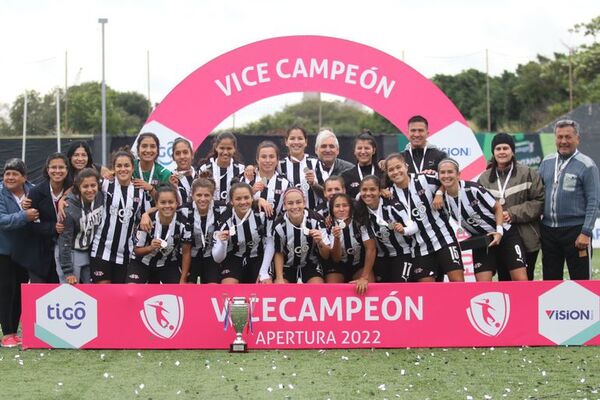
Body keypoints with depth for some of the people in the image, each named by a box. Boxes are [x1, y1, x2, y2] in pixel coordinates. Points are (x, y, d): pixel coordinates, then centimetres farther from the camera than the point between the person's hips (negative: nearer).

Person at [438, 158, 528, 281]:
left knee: (521, 280, -12)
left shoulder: (473, 189, -20)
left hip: (505, 234, -4)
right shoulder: (444, 200, -7)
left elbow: (498, 207, -9)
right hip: (480, 242, 4)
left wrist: (499, 231, -19)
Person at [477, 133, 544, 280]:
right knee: (504, 280, 10)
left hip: (526, 240, -3)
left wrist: (514, 214, -13)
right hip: (499, 240, 3)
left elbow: (540, 201, -7)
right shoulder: (484, 178, 8)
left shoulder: (528, 174, -3)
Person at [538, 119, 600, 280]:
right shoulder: (547, 162, 9)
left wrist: (586, 232, -15)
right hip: (548, 229, 5)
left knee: (580, 279, 0)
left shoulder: (586, 165, -7)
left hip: (575, 231, -5)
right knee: (550, 278, 12)